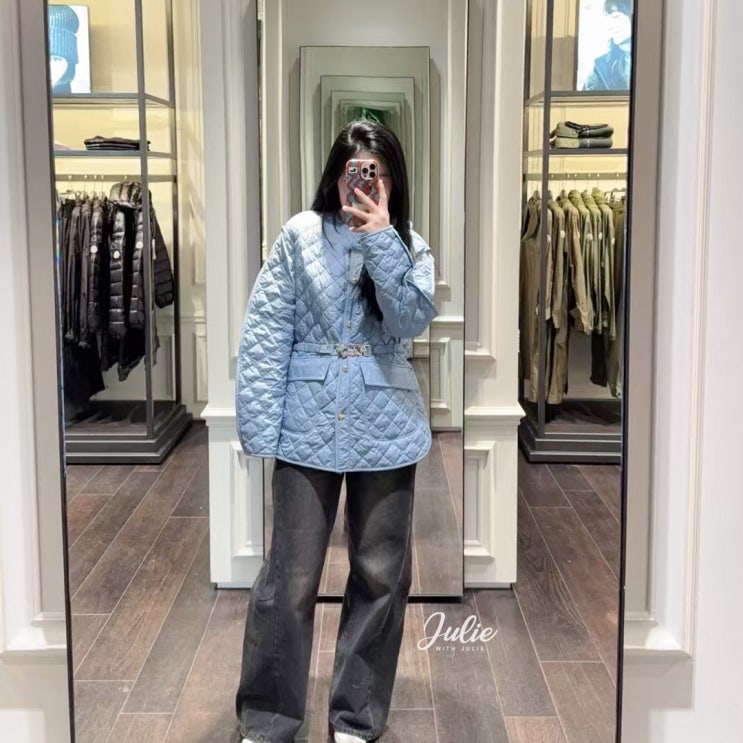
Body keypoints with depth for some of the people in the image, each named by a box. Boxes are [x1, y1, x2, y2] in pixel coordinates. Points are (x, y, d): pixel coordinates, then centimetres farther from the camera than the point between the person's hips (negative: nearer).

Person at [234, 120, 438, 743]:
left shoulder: (410, 246, 6)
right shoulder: (301, 235, 0)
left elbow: (411, 321, -11)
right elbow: (265, 333, -4)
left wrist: (381, 238, -15)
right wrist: (260, 427, -10)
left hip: (387, 430, 2)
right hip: (309, 427, -2)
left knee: (380, 576, 9)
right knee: (290, 578, 2)